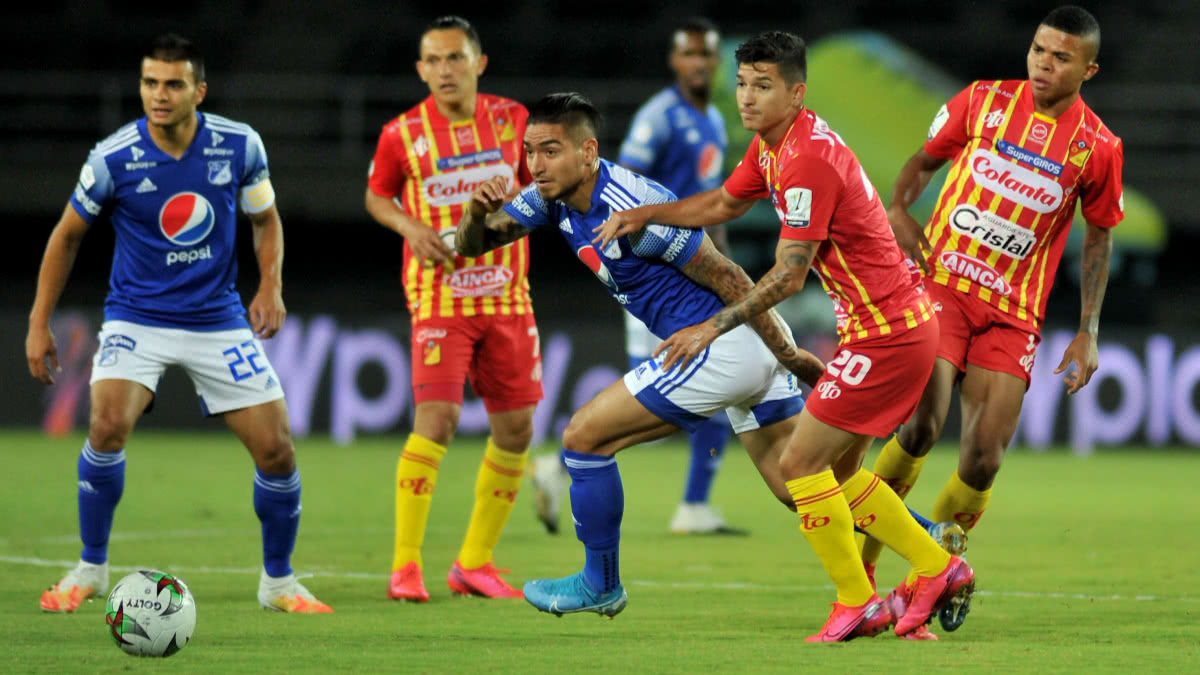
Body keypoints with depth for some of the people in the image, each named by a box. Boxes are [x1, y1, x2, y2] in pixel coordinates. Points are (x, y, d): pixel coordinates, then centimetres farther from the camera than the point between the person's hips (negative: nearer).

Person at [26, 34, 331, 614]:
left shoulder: (239, 145, -8)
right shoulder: (113, 157, -13)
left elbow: (265, 219, 11)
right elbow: (68, 235, 3)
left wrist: (270, 286, -6)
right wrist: (39, 323, 1)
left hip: (219, 320, 2)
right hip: (136, 319, -2)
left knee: (275, 449, -5)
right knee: (108, 424, -26)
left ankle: (278, 581, 17)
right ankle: (91, 567, -6)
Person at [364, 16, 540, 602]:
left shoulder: (511, 120, 2)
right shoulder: (403, 134, -5)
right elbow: (377, 197, 11)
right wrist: (410, 227, -9)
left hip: (506, 295, 4)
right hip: (440, 295, -4)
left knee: (515, 428, 5)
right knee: (437, 420, -18)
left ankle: (474, 563, 19)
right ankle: (405, 566, -10)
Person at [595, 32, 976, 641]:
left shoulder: (809, 161, -23)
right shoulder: (771, 145, 8)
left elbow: (788, 275, -22)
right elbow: (723, 204, 27)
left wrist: (712, 328, -18)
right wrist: (644, 215, 16)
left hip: (885, 333, -10)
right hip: (899, 323, 10)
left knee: (800, 461, -6)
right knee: (839, 471, 15)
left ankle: (857, 603, 4)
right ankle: (937, 570, 23)